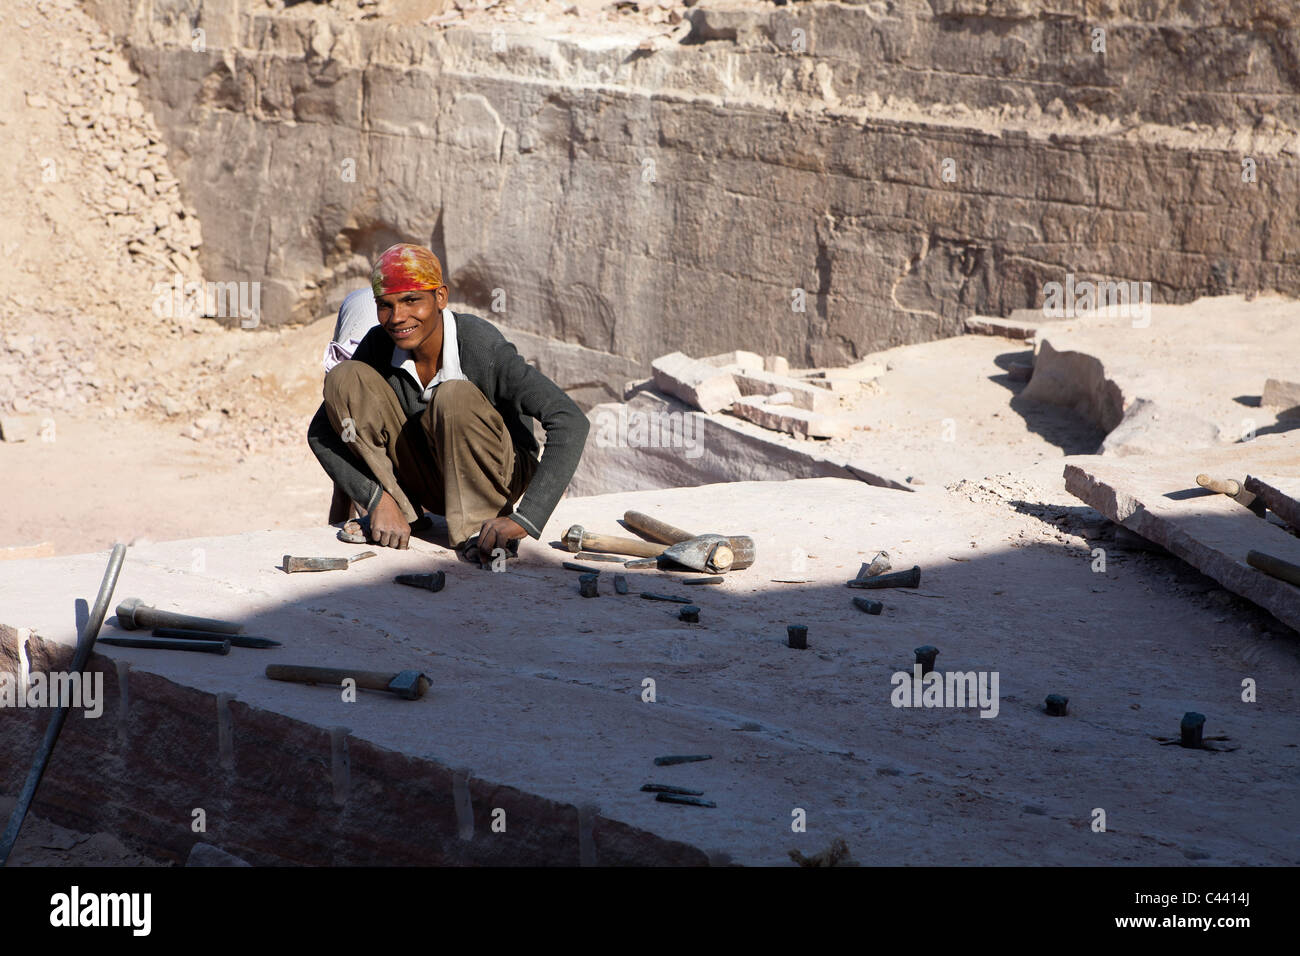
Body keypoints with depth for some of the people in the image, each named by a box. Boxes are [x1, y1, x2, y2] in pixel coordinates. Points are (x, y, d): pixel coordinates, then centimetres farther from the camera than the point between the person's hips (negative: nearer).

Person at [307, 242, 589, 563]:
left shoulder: (482, 348, -26)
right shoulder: (378, 345, -13)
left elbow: (570, 421, -35)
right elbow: (320, 432, -7)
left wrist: (523, 519, -44)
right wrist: (378, 500, -23)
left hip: (497, 474, -4)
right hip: (429, 484, 4)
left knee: (455, 397, -34)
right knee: (344, 378, -15)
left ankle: (480, 530, -19)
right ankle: (396, 509, -8)